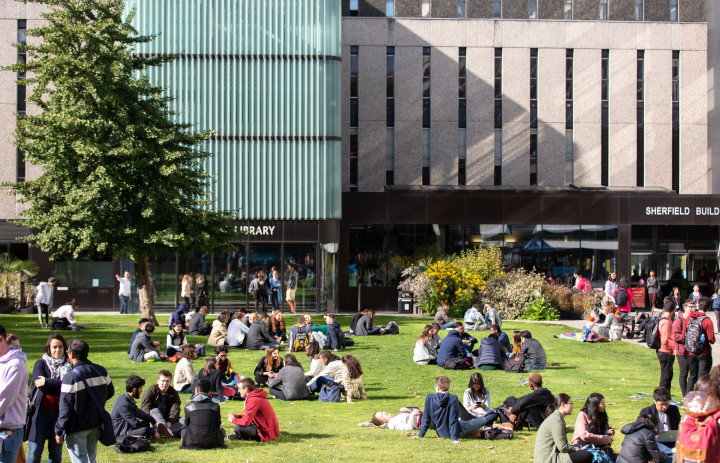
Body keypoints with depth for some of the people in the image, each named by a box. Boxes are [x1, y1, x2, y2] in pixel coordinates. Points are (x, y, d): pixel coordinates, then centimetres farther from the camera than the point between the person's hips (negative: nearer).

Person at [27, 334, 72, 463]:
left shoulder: (69, 366, 11)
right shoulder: (40, 364, 8)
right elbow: (38, 382, -8)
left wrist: (47, 382, -6)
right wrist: (59, 385, -10)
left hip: (59, 412, 2)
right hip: (40, 410, -2)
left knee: (56, 452, 5)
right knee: (35, 451, -4)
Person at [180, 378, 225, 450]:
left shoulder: (188, 407, -2)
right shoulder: (215, 406, -1)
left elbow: (187, 425, 9)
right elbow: (217, 425, 9)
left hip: (193, 442, 1)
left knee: (184, 431, 30)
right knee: (221, 430, 27)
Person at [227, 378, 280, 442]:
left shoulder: (253, 400, -22)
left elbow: (246, 422, -23)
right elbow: (249, 416, 22)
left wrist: (233, 420, -4)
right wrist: (237, 416, 9)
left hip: (266, 434, -10)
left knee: (238, 428, -23)